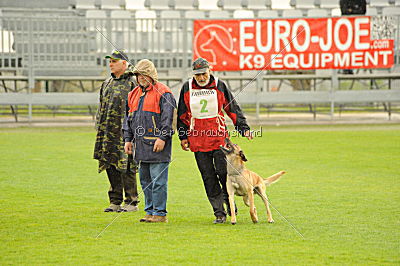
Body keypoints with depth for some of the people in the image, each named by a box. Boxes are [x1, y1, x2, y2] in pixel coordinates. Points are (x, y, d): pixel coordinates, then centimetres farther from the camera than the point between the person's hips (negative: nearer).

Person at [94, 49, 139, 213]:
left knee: (125, 167, -6)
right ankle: (115, 202, 14)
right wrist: (99, 128, 18)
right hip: (108, 133, 7)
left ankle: (131, 202, 0)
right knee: (111, 167, 8)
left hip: (125, 132, -7)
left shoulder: (132, 83, -5)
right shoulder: (107, 83, 19)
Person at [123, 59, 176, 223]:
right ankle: (150, 211, 18)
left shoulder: (162, 93, -6)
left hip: (157, 144, -8)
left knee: (158, 180, -7)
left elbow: (168, 117, -12)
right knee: (145, 179, 11)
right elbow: (129, 117, 23)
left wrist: (162, 138, -17)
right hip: (141, 145, 8)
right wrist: (128, 139, 16)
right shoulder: (134, 94, 18)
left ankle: (160, 213, -5)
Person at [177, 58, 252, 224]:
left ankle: (230, 205, 16)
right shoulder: (187, 88, 6)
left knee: (223, 172, -6)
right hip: (197, 139, 2)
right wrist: (183, 137, 10)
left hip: (219, 137, -2)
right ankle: (219, 213, 4)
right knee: (208, 178, 1)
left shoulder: (219, 86, 2)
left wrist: (244, 128, -2)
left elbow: (233, 109, 5)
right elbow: (182, 115, 13)